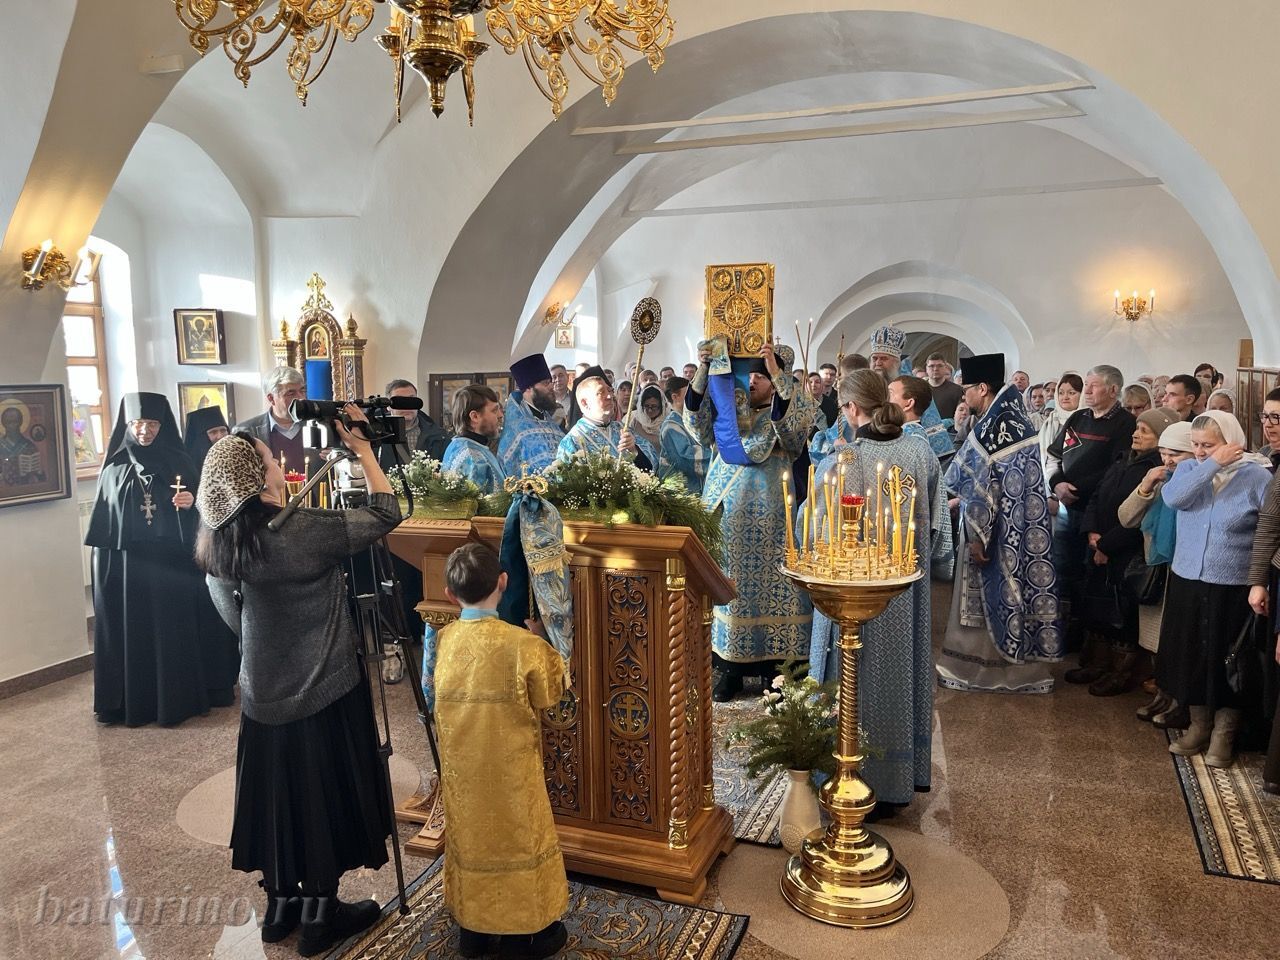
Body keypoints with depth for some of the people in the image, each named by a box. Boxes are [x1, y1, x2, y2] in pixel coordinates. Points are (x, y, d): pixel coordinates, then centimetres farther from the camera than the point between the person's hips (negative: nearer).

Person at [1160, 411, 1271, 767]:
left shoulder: (1256, 476, -8)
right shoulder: (1189, 468, 4)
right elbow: (1172, 497, -18)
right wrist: (1212, 465, -20)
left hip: (1232, 589, -4)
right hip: (1187, 582, 4)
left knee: (1225, 661, 7)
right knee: (1190, 657, 13)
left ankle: (1223, 734, 23)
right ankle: (1198, 724, 30)